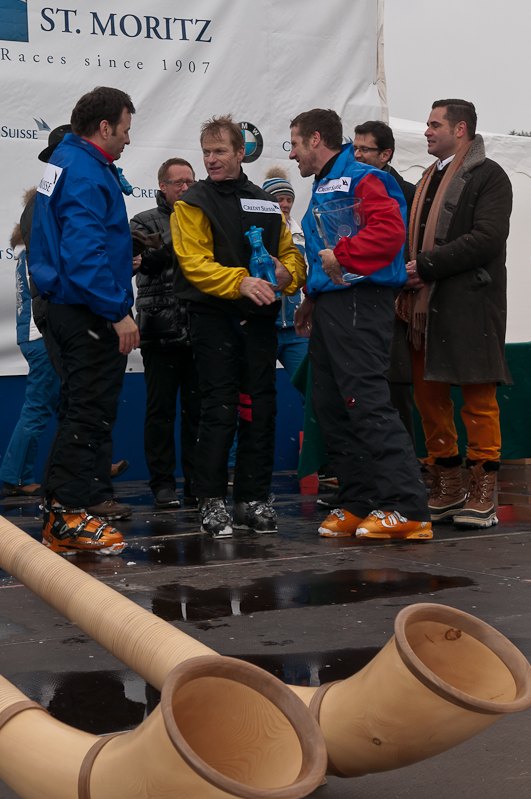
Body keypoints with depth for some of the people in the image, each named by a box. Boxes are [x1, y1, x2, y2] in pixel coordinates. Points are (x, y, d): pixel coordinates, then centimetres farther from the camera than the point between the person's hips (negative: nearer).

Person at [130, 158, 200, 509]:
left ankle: (197, 483, 11)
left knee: (197, 410, 5)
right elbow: (149, 258, -14)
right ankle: (163, 483, 7)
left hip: (200, 331, 3)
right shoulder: (146, 222, 6)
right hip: (161, 332, -3)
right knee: (161, 410, 0)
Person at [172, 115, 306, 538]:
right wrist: (240, 281, -24)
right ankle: (212, 502, 1)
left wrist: (285, 273, -7)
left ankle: (254, 499, 13)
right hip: (214, 317, -4)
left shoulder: (267, 204, 16)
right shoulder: (194, 203, 1)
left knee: (260, 408, 5)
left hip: (260, 317, 5)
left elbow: (291, 253, 17)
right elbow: (195, 263, -10)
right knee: (219, 409, -6)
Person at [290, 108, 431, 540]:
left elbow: (389, 229, -24)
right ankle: (358, 505, 14)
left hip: (359, 305, -10)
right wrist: (313, 300, 22)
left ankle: (408, 509, -15)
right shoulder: (323, 187, 23)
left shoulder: (361, 178, -8)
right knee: (331, 407, 9)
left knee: (368, 403, -15)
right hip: (330, 305, 10)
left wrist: (343, 256, -24)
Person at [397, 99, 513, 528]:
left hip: (471, 304, -8)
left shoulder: (488, 176, -4)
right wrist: (409, 275, 9)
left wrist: (426, 266, -17)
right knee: (429, 395, 8)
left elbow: (487, 239, -16)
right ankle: (447, 488, 19)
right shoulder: (429, 179, 22)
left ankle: (483, 494, 4)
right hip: (426, 303, 8)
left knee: (479, 397, -2)